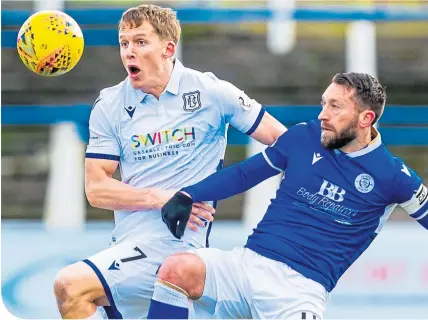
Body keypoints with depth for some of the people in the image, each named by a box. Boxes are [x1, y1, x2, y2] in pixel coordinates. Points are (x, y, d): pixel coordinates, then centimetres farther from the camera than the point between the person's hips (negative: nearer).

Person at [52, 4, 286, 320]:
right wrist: (160, 198, -13)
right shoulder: (109, 106, 5)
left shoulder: (210, 92, -4)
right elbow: (96, 189, 2)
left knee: (71, 287, -22)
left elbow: (282, 139, 1)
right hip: (127, 240, 6)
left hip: (175, 239, -6)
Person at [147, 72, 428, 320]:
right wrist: (188, 196, 5)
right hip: (247, 261, 3)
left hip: (300, 289, -3)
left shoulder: (391, 175, 0)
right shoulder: (304, 138, 7)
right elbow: (244, 174, 14)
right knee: (176, 269, -25)